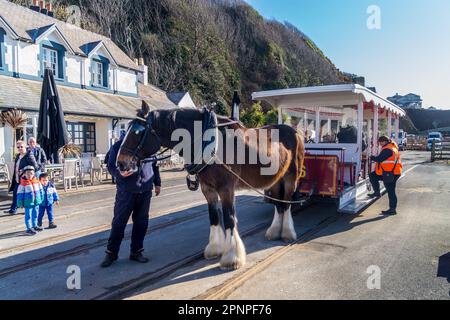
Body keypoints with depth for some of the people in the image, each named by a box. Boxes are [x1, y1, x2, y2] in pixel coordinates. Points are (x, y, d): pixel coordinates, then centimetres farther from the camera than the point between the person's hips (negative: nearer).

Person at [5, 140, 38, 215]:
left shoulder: (29, 156, -14)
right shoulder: (18, 156, 13)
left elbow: (35, 166, -21)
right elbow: (16, 168, 20)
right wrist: (15, 178, 15)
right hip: (18, 180, 9)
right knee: (15, 193, 14)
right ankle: (13, 209, 27)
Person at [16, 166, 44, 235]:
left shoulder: (37, 182, 1)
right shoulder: (23, 183, -13)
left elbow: (40, 190, 11)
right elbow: (20, 194, -10)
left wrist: (41, 199, 13)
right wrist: (20, 203, -8)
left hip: (36, 202, 5)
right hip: (28, 203, -5)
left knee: (35, 215, 17)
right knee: (28, 216, 4)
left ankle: (35, 226, 32)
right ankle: (29, 228, 13)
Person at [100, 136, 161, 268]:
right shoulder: (118, 146, -6)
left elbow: (154, 164, 15)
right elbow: (110, 166, -2)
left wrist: (157, 183, 15)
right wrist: (119, 173, -23)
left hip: (145, 190, 4)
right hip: (126, 191, -3)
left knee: (141, 222, 9)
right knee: (119, 222, 3)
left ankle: (136, 251, 24)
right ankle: (111, 253, 18)